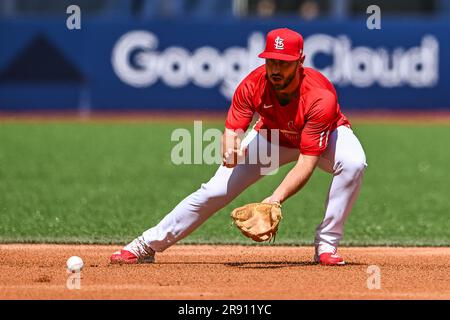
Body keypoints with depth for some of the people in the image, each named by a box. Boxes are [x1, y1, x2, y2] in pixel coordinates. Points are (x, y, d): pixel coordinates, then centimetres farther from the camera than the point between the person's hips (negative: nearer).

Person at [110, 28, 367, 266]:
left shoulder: (320, 97, -39)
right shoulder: (253, 85, -30)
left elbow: (306, 165, -40)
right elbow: (232, 130, -25)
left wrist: (275, 200, -52)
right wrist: (230, 149, -51)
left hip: (325, 136, -2)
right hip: (271, 136, 2)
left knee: (353, 162, -35)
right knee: (217, 189, -8)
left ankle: (326, 246, -23)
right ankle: (147, 245, 3)